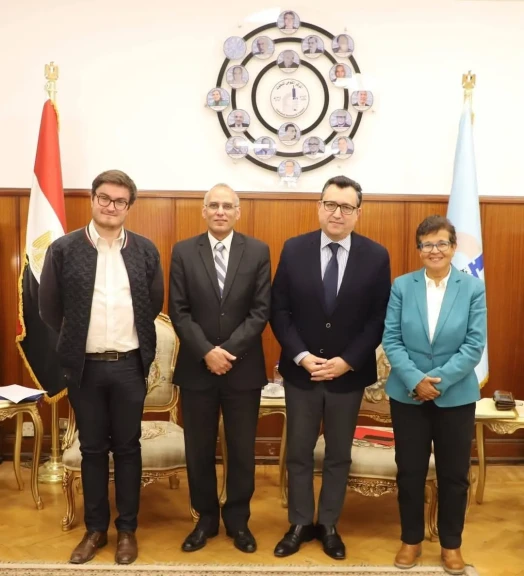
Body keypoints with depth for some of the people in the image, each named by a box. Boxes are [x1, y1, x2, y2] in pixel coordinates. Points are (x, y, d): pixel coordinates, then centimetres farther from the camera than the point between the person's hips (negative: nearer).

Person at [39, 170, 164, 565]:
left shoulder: (146, 250, 0)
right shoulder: (64, 249, -4)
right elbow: (50, 309, 3)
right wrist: (75, 343, 10)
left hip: (129, 366, 0)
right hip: (85, 367, 0)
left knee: (128, 448, 10)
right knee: (92, 449, 12)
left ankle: (127, 529, 25)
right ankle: (95, 529, 28)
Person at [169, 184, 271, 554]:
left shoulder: (258, 252, 1)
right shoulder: (183, 251, 2)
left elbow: (261, 311, -5)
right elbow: (179, 311, -3)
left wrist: (229, 350, -14)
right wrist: (206, 352, -14)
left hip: (243, 368, 0)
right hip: (196, 367, 1)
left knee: (242, 451, 10)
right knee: (199, 450, 11)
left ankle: (238, 520, 29)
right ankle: (206, 518, 30)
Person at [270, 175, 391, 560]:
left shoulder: (376, 256, -4)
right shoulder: (294, 250, -3)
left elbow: (379, 319, -4)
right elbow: (279, 311, -3)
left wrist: (347, 361, -13)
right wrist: (301, 356, -14)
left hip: (349, 374, 0)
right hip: (300, 371, 1)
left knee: (339, 454, 14)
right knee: (299, 452, 12)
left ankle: (329, 525, 32)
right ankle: (300, 524, 29)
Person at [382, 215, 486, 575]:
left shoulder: (473, 288, -3)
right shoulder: (402, 286, -1)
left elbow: (475, 345, -8)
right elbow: (390, 339, -5)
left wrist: (439, 381, -16)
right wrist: (416, 380, -17)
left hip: (456, 396, 0)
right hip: (408, 394, 1)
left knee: (454, 474, 11)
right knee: (410, 471, 11)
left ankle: (451, 544, 31)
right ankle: (411, 539, 30)